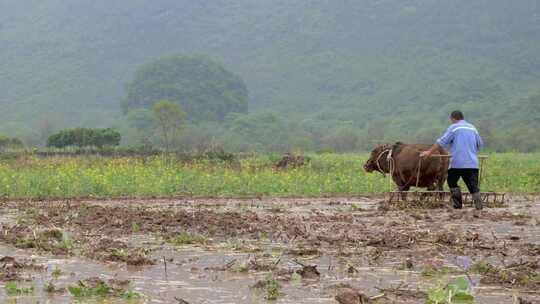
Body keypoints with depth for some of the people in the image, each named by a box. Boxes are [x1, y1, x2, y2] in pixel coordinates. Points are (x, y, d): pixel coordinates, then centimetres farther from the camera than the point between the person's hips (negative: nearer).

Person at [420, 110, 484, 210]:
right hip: (472, 163, 3)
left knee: (452, 183, 15)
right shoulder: (473, 128, 15)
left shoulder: (454, 128, 1)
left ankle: (457, 204, 8)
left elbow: (441, 142, -1)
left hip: (457, 163, -3)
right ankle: (478, 205, -14)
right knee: (473, 185, 1)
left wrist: (430, 152, 6)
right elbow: (480, 144, 26)